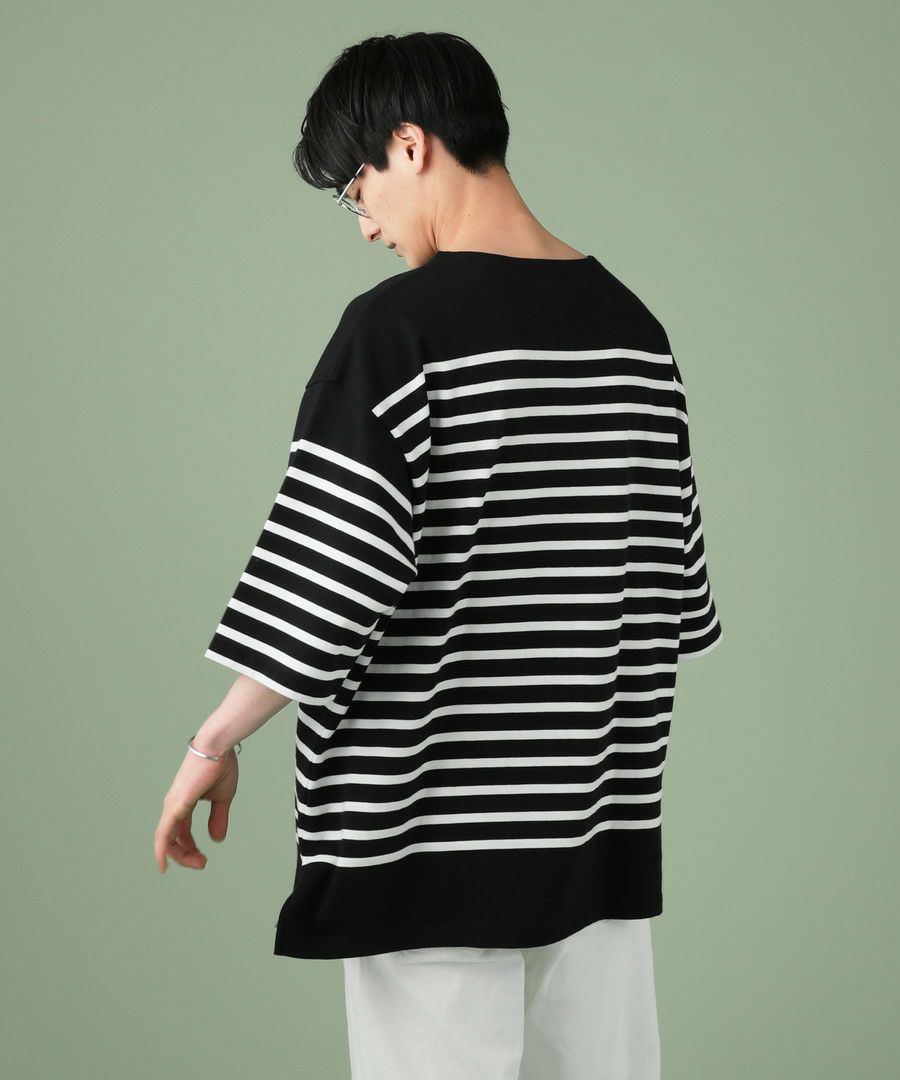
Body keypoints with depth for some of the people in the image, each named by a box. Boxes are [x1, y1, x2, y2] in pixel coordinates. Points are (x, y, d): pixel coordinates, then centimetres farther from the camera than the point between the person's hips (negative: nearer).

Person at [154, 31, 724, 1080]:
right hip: (604, 820, 6)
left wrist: (217, 741, -5)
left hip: (434, 833, -6)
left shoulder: (398, 327, -13)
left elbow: (326, 573, -16)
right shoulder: (633, 329, 6)